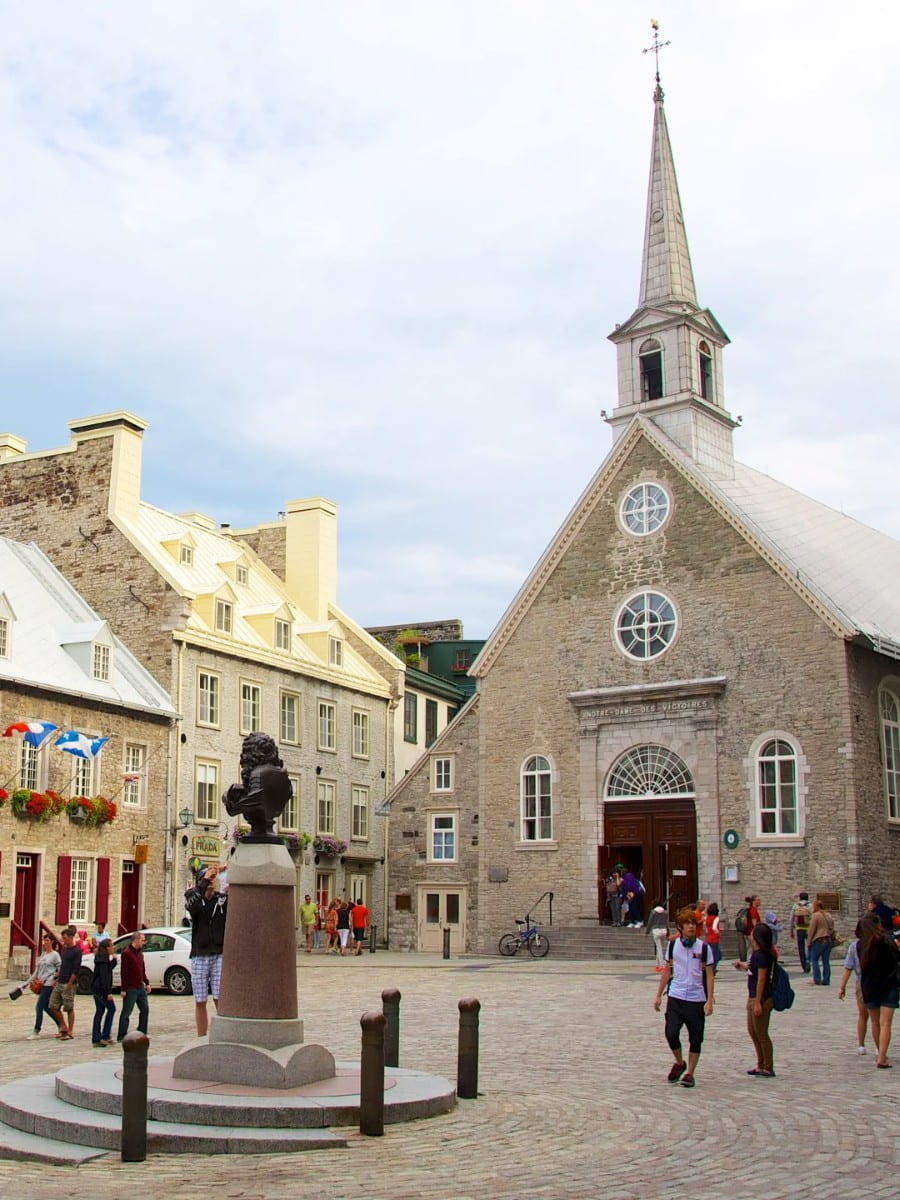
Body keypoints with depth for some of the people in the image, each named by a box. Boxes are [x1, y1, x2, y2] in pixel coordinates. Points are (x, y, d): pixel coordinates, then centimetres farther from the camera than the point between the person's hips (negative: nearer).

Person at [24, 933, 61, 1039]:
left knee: (39, 1007, -11)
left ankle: (36, 1031, -7)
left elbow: (60, 970, -8)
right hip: (41, 984, 8)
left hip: (48, 984, -8)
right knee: (46, 1007, 10)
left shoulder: (55, 955, -6)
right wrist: (27, 982, 13)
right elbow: (37, 970, 17)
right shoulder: (42, 954, 15)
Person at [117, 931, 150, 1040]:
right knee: (126, 1013, -2)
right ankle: (121, 1036, 4)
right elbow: (124, 972, -15)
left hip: (140, 987, 8)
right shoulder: (126, 953, -12)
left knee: (145, 1010, 11)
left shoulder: (140, 953, 13)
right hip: (130, 989, -8)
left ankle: (142, 1033, 21)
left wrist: (146, 983, 15)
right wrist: (124, 989, -18)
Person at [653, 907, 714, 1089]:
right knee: (671, 1033, -8)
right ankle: (679, 1063, 19)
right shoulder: (672, 945, 3)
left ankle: (690, 1073, 20)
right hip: (675, 997, 1)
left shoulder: (703, 947, -3)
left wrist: (709, 1000, -8)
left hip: (697, 1000, -1)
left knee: (695, 1039, 4)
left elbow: (709, 975, -1)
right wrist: (659, 995, 11)